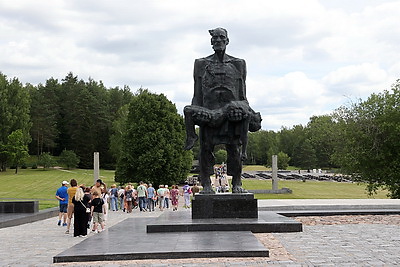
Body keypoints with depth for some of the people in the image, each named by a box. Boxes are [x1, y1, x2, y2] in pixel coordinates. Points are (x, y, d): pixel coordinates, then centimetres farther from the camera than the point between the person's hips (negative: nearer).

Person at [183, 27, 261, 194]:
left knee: (235, 149, -6)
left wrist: (245, 112, 3)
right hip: (208, 112, 0)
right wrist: (195, 112, 2)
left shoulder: (238, 64, 13)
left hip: (232, 115, 0)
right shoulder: (201, 64, 14)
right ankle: (206, 185, -1)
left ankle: (237, 184, 0)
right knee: (206, 148, -5)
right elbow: (197, 94, 12)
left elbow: (242, 94, 12)